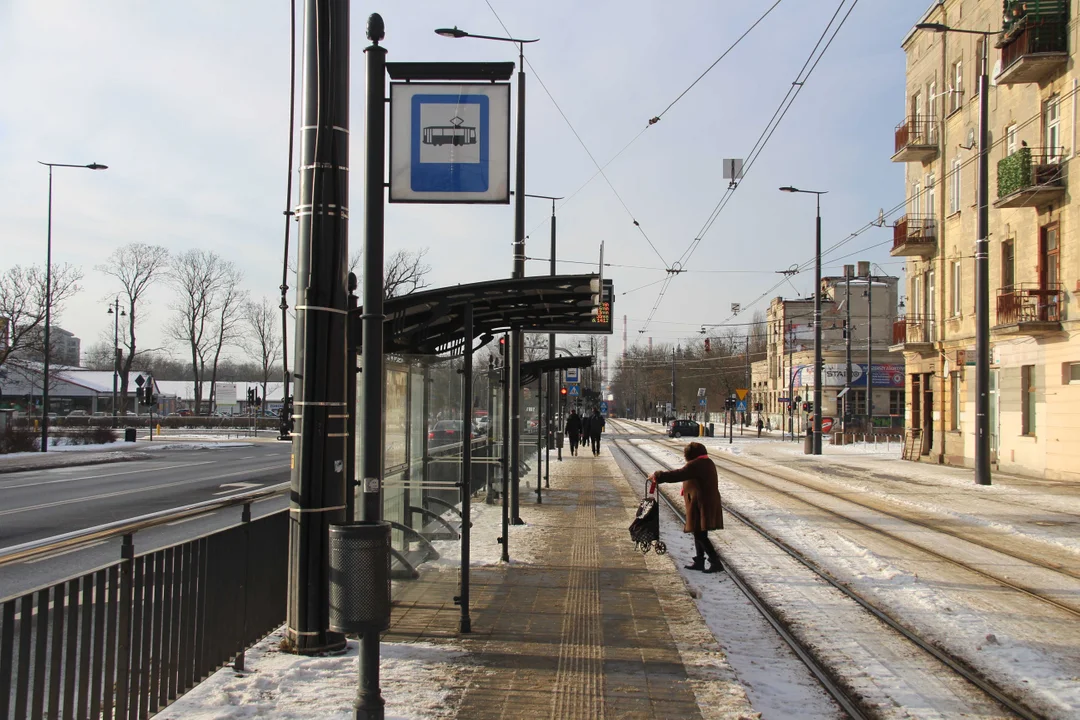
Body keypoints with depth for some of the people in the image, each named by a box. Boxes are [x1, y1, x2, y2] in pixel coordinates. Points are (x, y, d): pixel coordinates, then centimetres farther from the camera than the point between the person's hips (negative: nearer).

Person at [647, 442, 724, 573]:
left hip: (701, 506, -10)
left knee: (700, 535, -7)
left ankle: (716, 562, -11)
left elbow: (677, 475, -20)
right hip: (709, 504, 10)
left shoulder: (695, 465, -16)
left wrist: (657, 475, -13)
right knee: (700, 534, 18)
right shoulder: (707, 462, 14)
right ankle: (699, 561, 24)